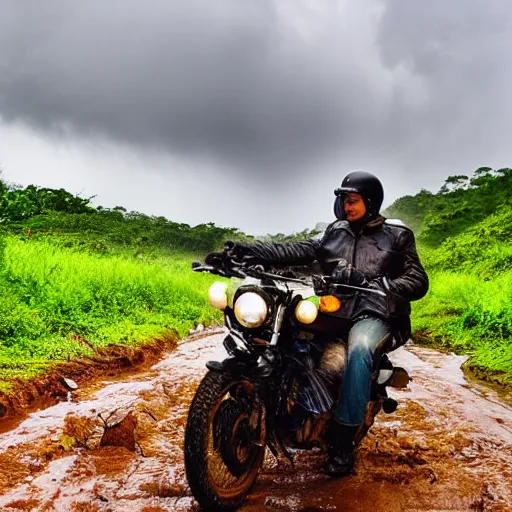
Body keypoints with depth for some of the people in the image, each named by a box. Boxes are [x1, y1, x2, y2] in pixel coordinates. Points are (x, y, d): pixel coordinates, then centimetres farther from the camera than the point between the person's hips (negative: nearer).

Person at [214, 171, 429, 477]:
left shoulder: (398, 236, 7)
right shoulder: (335, 231, 17)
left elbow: (418, 282, -2)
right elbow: (299, 251, 1)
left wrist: (384, 285, -22)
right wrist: (252, 251, -14)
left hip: (372, 316, -4)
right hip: (332, 311, 5)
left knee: (359, 350, -37)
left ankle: (343, 439, -28)